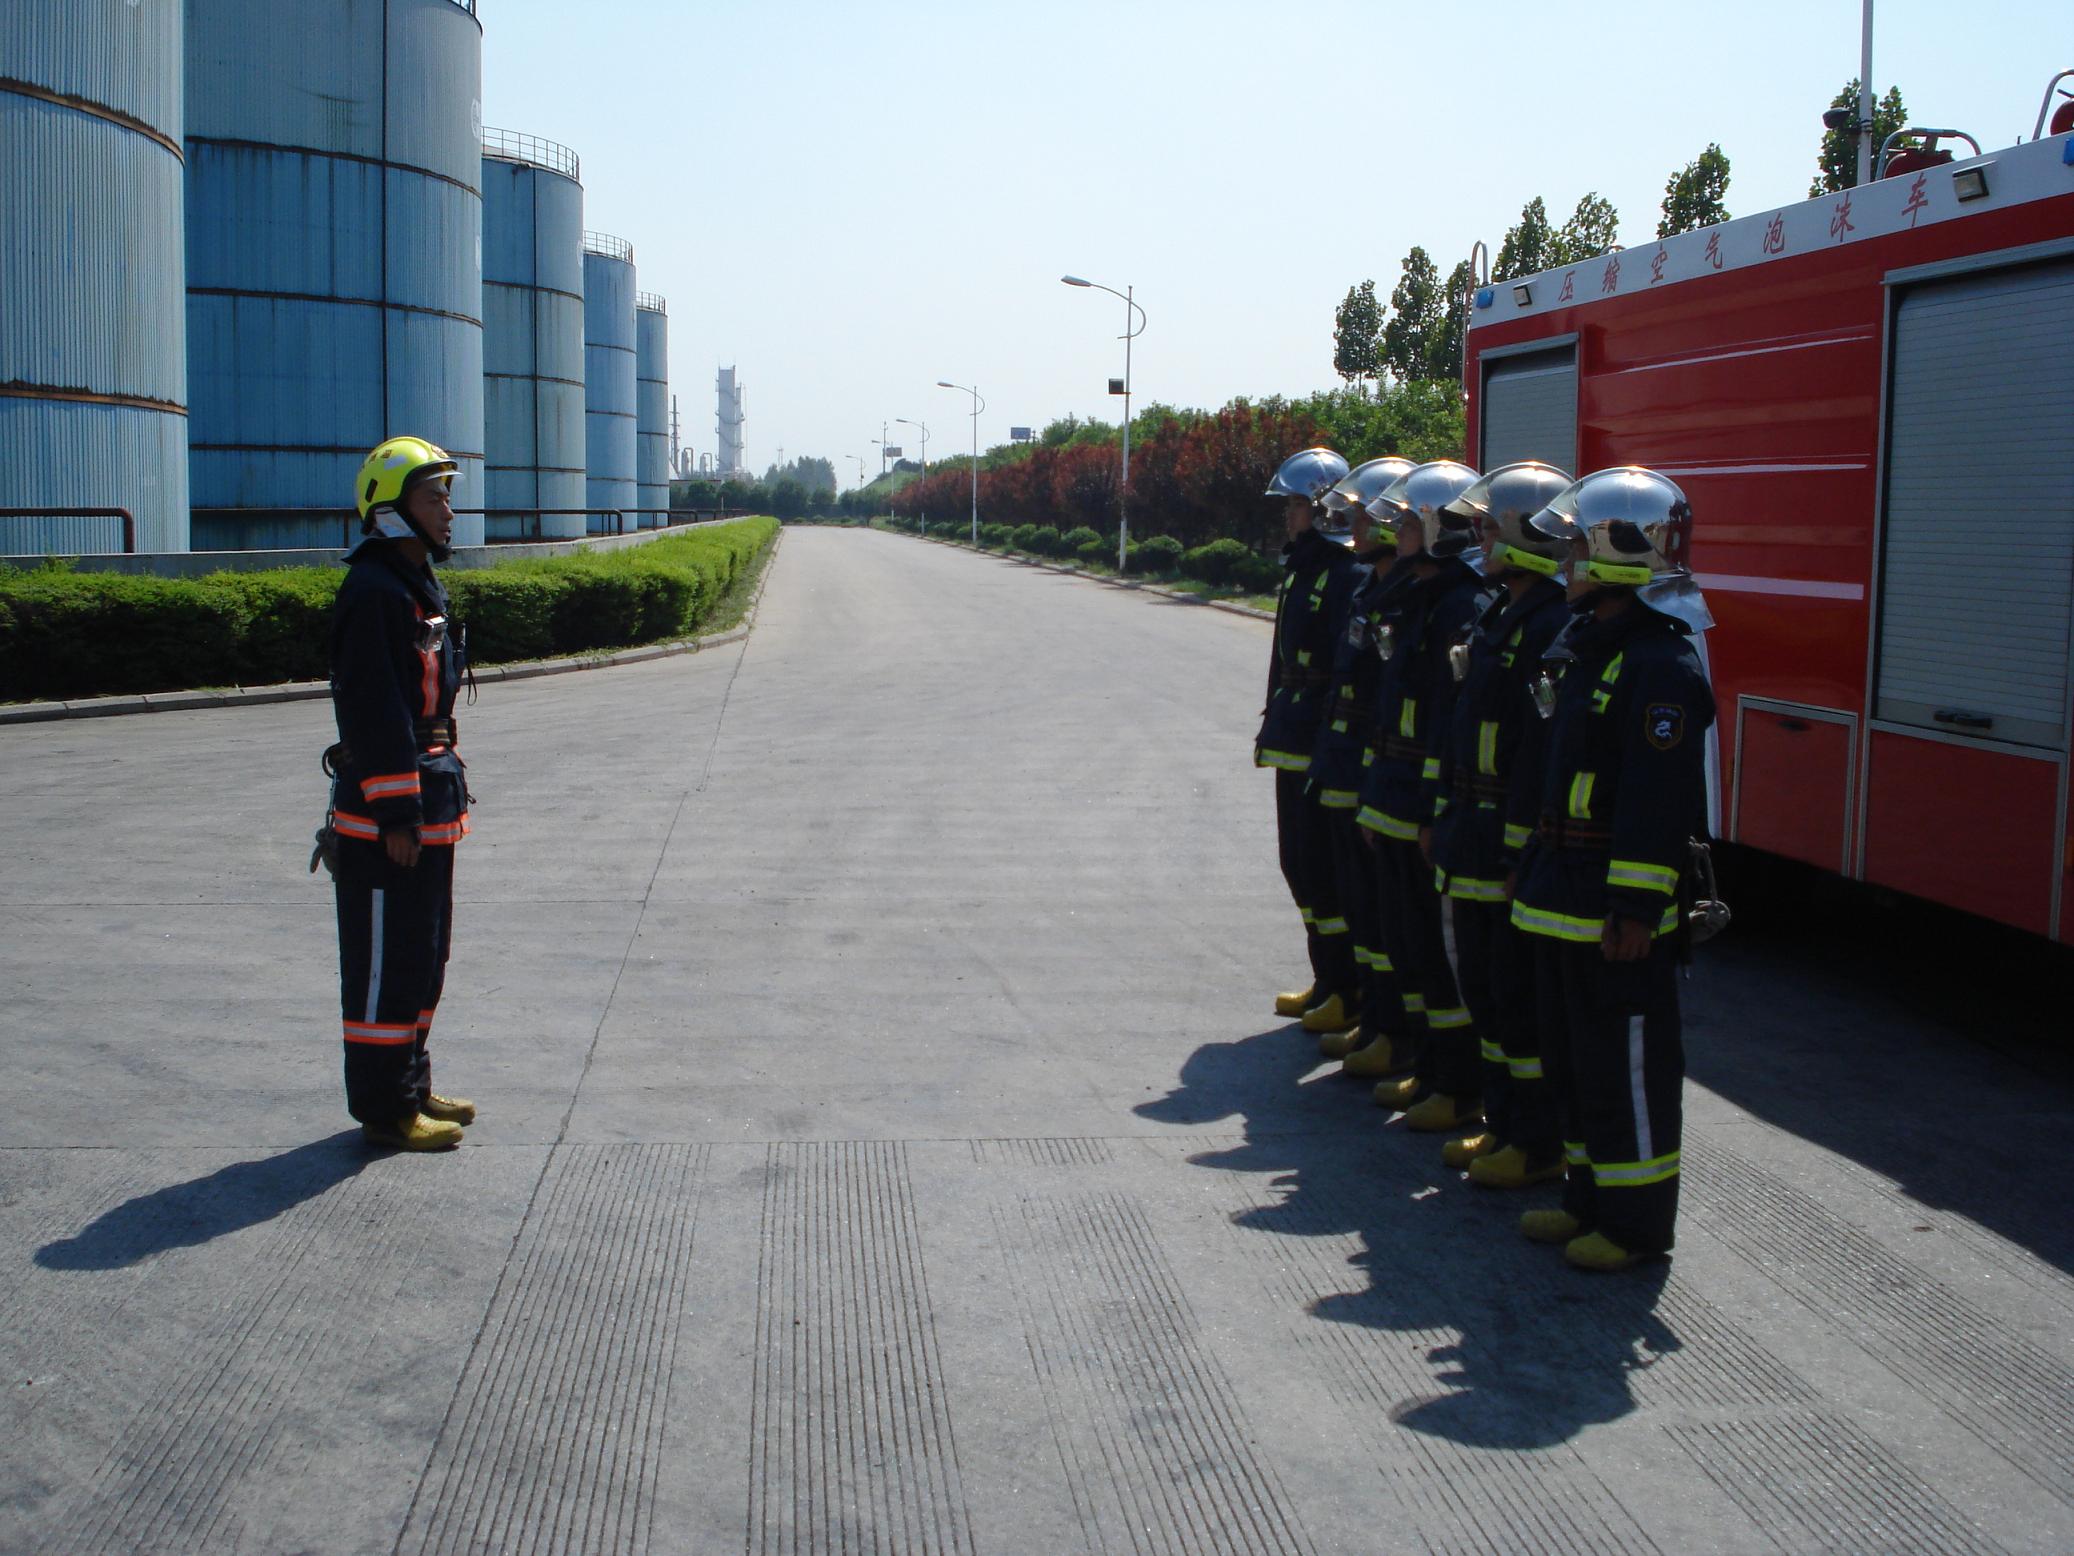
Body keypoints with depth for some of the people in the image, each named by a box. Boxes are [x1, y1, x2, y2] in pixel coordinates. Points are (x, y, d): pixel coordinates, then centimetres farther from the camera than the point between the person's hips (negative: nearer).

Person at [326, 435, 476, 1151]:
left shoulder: (419, 586, 15)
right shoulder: (372, 591, -16)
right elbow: (371, 712, -21)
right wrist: (397, 816, -22)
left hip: (427, 806, 10)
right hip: (384, 814, -10)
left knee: (424, 955, 17)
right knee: (386, 961, -2)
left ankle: (411, 1086, 29)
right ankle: (384, 1108, 7)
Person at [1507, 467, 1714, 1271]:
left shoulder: (1661, 664, -18)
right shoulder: (1585, 643, 13)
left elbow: (1661, 799, -22)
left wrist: (1636, 909, -23)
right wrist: (1535, 867, 20)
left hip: (1616, 906, -10)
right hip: (1564, 896, 10)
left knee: (1628, 1060, 0)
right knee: (1572, 1052, 17)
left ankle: (1638, 1219, 11)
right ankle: (1590, 1197, 29)